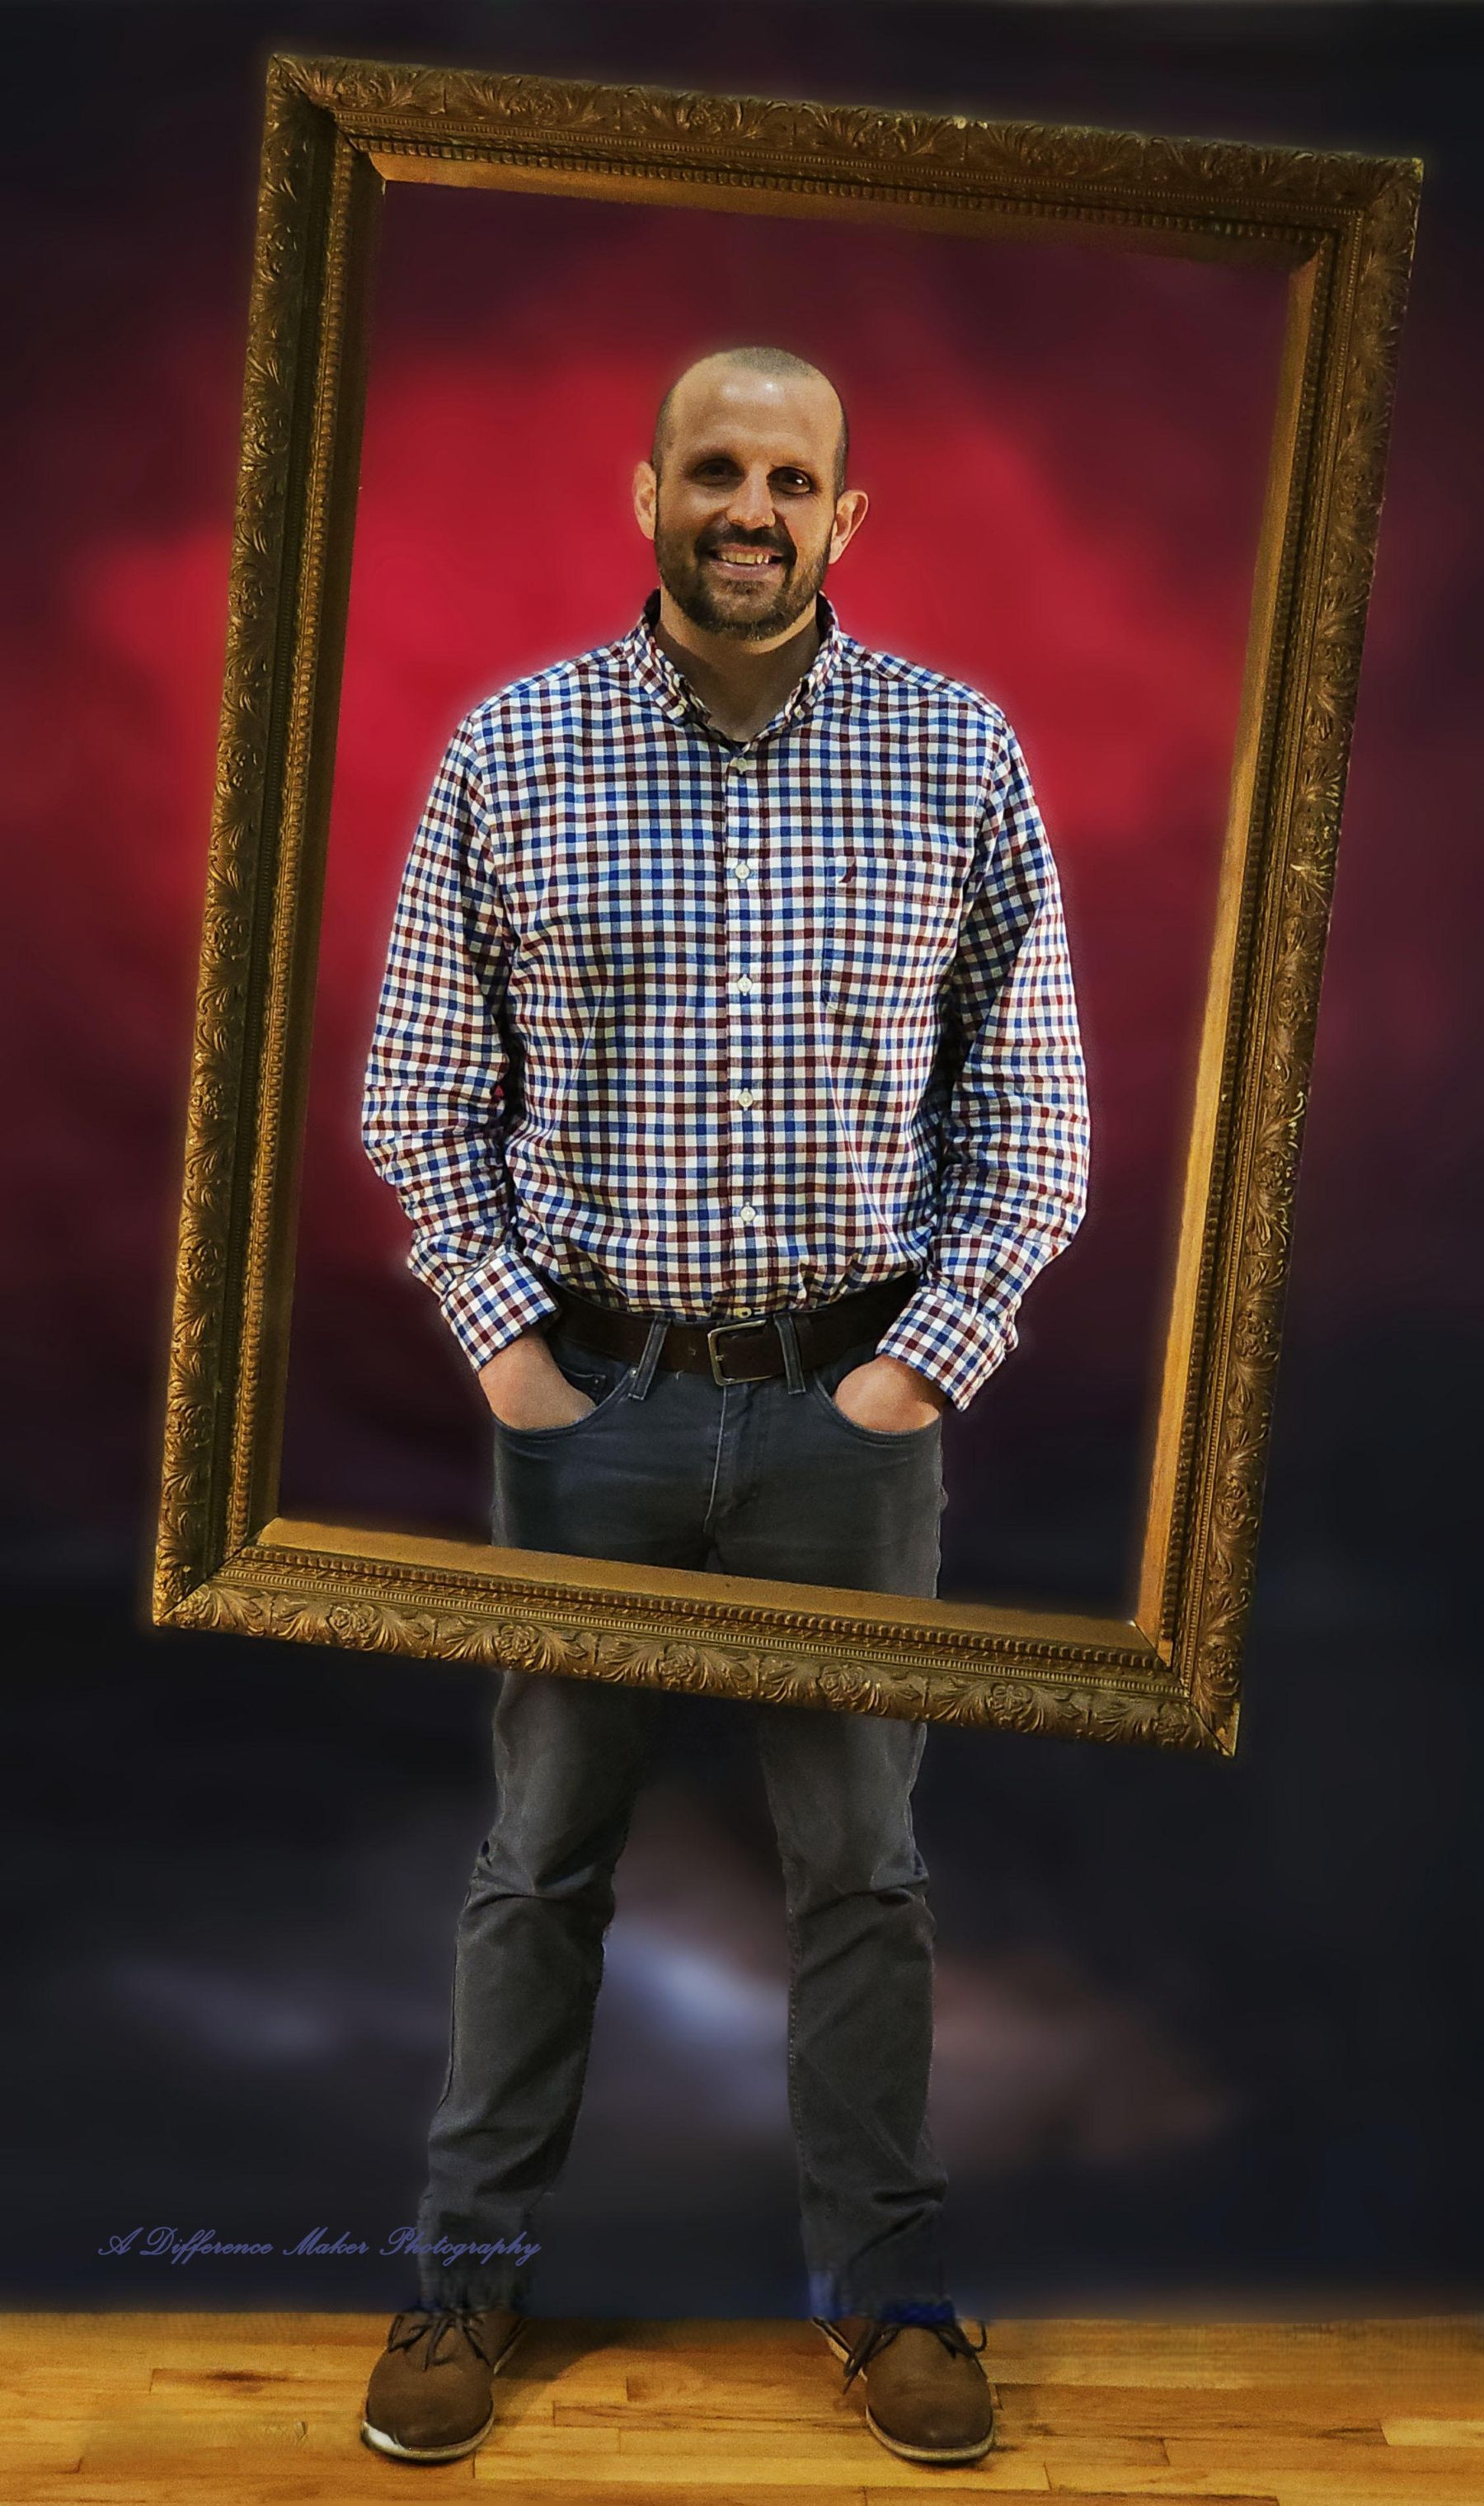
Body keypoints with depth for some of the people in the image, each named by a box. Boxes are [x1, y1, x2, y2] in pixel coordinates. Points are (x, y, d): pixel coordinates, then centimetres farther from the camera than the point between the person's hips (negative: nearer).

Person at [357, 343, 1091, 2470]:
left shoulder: (961, 752, 1)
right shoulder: (510, 749, 1)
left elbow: (1034, 1096, 2)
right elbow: (418, 1090, 3)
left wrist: (931, 1356, -6)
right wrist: (505, 1341, -5)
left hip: (852, 1402, 0)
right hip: (588, 1393, 0)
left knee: (863, 1869, 12)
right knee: (541, 1862, 12)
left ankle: (886, 2282, 32)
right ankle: (473, 2272, 33)